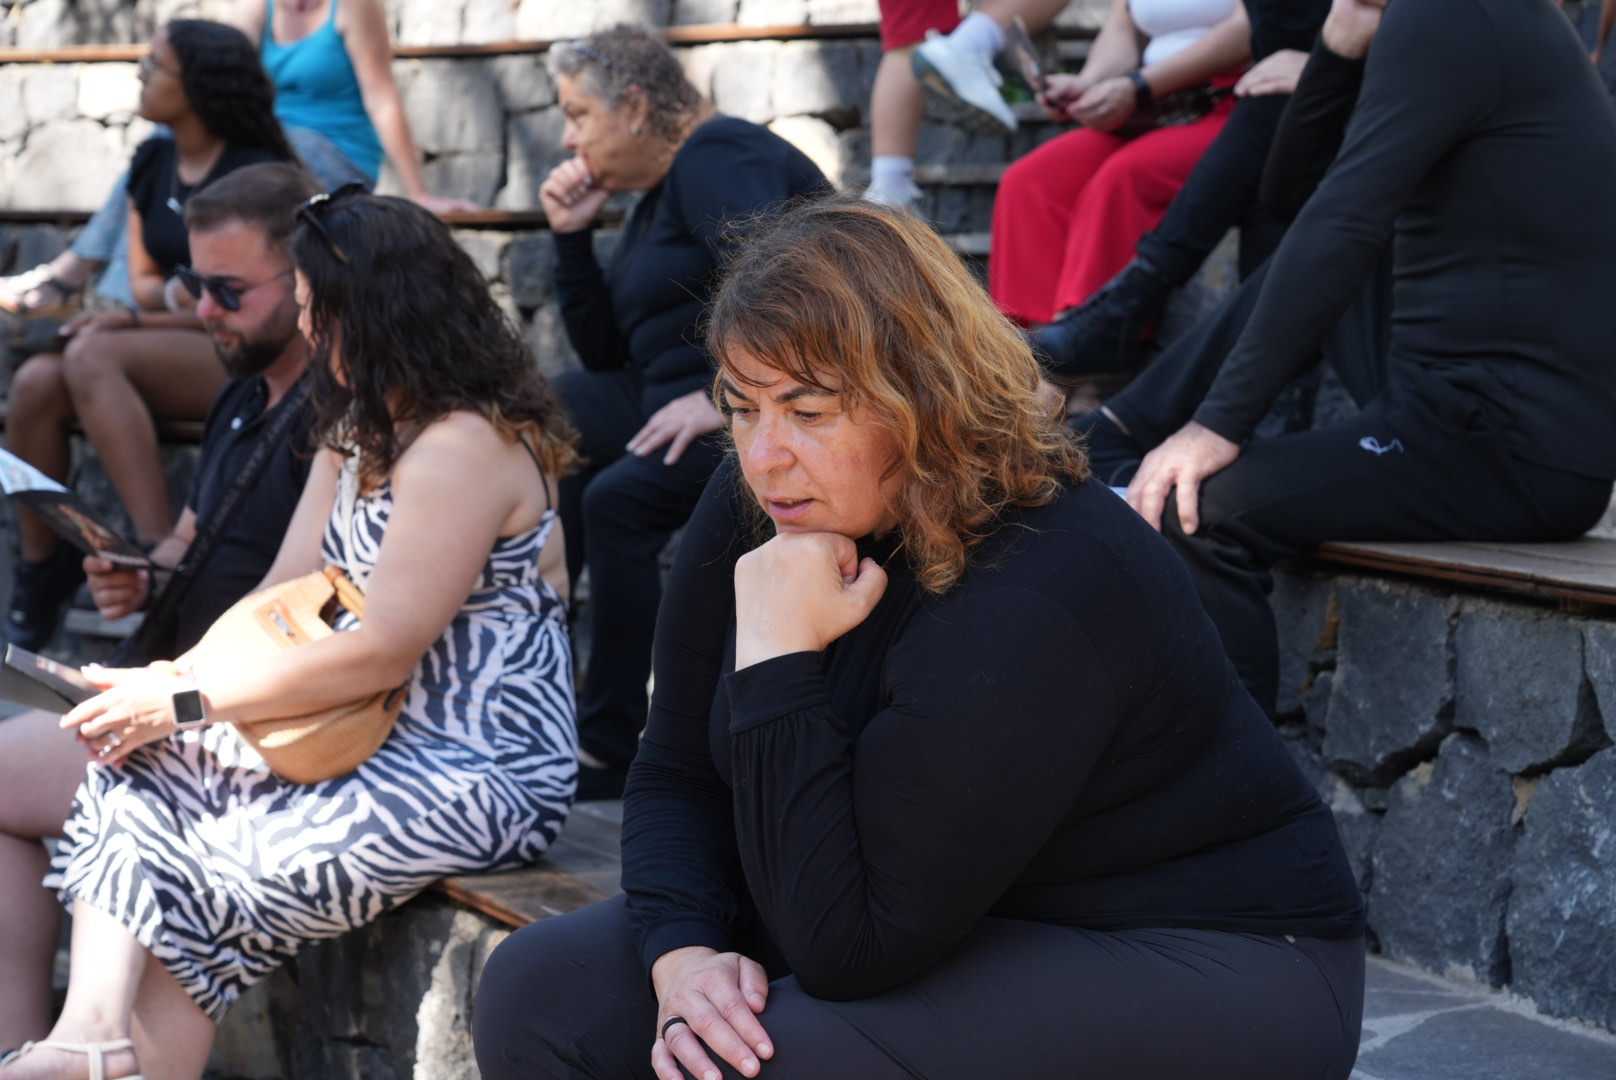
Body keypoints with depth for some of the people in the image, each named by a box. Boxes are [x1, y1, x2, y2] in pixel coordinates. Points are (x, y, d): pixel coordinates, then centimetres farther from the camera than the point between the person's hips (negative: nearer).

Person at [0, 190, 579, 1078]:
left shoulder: (463, 447, -17)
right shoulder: (360, 433, 16)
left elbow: (385, 652, -21)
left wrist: (186, 702, -15)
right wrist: (162, 682, -9)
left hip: (478, 772, -9)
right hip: (375, 738, 9)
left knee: (204, 881, -19)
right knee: (133, 779, -7)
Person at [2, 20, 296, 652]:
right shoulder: (152, 163, 14)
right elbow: (144, 283, 16)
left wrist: (136, 320, -11)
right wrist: (182, 295, -7)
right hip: (170, 350, 7)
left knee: (93, 355, -32)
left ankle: (160, 552, -32)